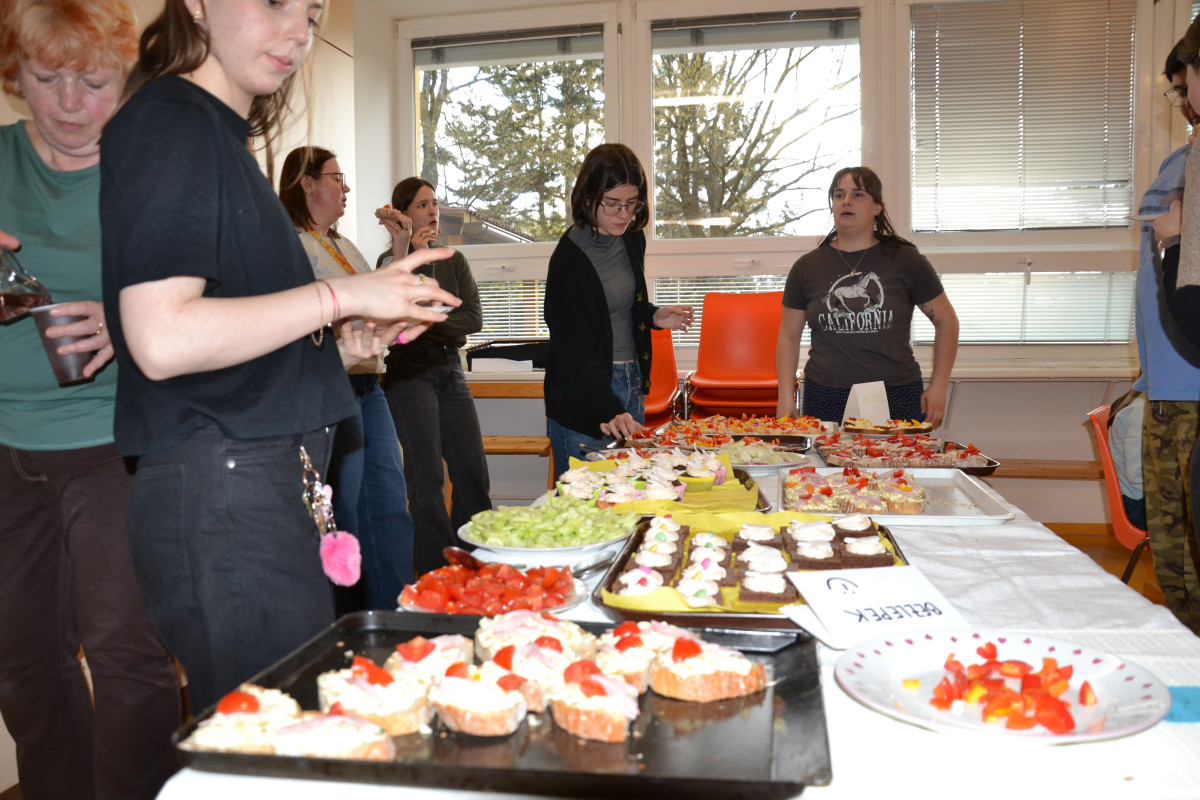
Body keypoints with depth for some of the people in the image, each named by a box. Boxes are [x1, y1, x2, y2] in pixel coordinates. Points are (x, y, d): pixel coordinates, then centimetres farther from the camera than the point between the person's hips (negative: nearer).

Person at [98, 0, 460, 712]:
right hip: (220, 487, -9)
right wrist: (342, 295, -15)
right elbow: (161, 340, -21)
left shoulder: (223, 136, 20)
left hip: (267, 485, 9)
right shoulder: (167, 124, -8)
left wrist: (351, 345, 9)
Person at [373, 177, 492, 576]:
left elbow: (474, 318, 4)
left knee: (473, 472, 0)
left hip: (450, 370, 5)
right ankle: (439, 573, 2)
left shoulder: (454, 261, 14)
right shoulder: (392, 260, -1)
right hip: (409, 374, -5)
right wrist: (411, 257, -16)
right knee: (427, 478, -6)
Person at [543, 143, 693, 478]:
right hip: (582, 398, -7)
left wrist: (653, 316, 2)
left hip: (631, 386, 7)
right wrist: (609, 411, -32)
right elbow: (574, 349, -22)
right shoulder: (569, 258, -17)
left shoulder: (632, 239, 6)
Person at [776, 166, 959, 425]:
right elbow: (789, 337, 10)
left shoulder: (905, 261, 3)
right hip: (826, 400, 1)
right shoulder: (807, 268, 7)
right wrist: (785, 396, 1)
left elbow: (946, 320, 9)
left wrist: (939, 386, 3)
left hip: (897, 398, 0)